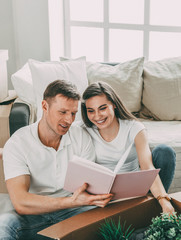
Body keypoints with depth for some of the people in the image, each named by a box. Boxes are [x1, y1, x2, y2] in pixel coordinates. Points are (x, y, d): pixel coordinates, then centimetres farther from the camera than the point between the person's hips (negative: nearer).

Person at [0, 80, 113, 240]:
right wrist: (72, 201, -33)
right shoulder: (17, 144, -10)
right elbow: (20, 203, -21)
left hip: (72, 213, 3)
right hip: (35, 213, -2)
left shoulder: (81, 138, 2)